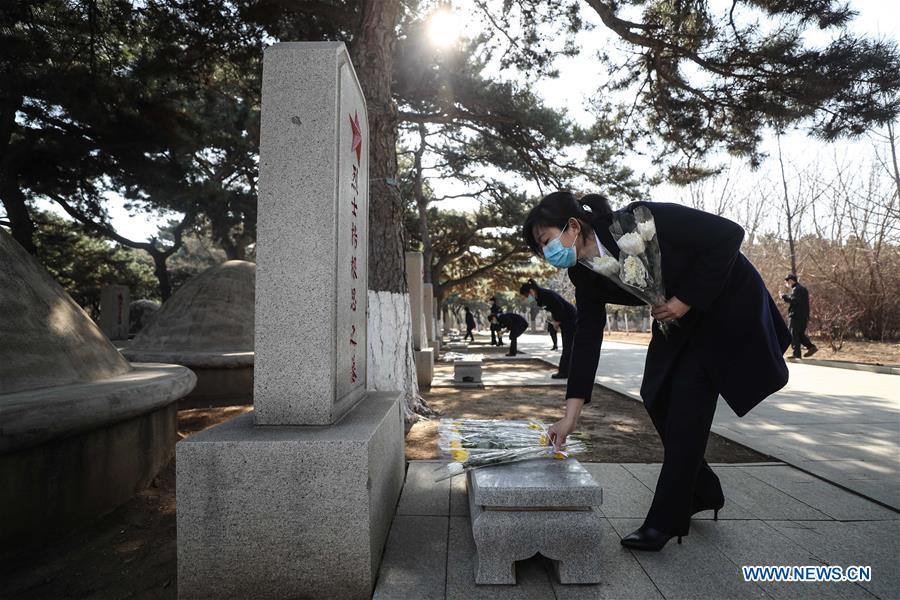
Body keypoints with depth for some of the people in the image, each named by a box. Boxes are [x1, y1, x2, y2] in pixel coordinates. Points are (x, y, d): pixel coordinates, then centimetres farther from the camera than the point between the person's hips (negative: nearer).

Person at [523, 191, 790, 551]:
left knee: (687, 404, -11)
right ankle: (702, 493, 27)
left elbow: (728, 234, -25)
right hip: (681, 319, 7)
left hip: (727, 303, -7)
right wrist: (571, 416, -12)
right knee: (658, 399, 5)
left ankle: (664, 522, 0)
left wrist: (686, 300, -25)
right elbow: (587, 337, -10)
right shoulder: (584, 273, -11)